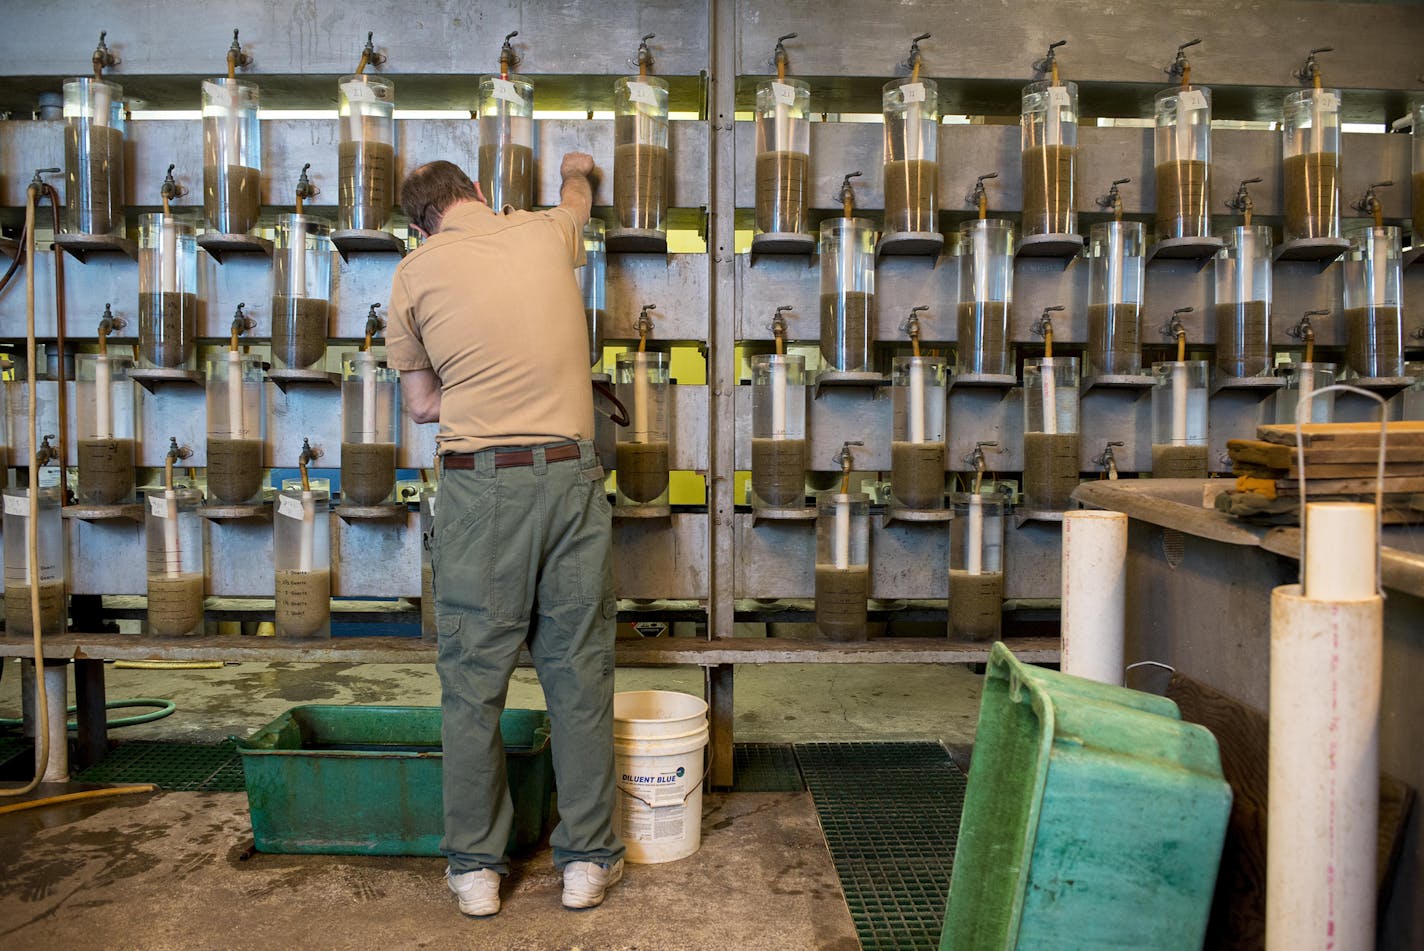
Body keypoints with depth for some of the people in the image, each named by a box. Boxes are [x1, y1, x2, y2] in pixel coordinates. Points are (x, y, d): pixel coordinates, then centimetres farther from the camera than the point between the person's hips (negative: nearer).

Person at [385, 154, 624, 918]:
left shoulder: (415, 271, 5)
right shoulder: (545, 231, 10)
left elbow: (421, 403, 10)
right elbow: (577, 201, 37)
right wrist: (576, 170, 58)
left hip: (479, 483, -1)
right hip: (570, 476, 2)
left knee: (473, 680, 9)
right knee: (579, 672, 9)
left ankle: (475, 866, 21)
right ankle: (587, 858, 20)